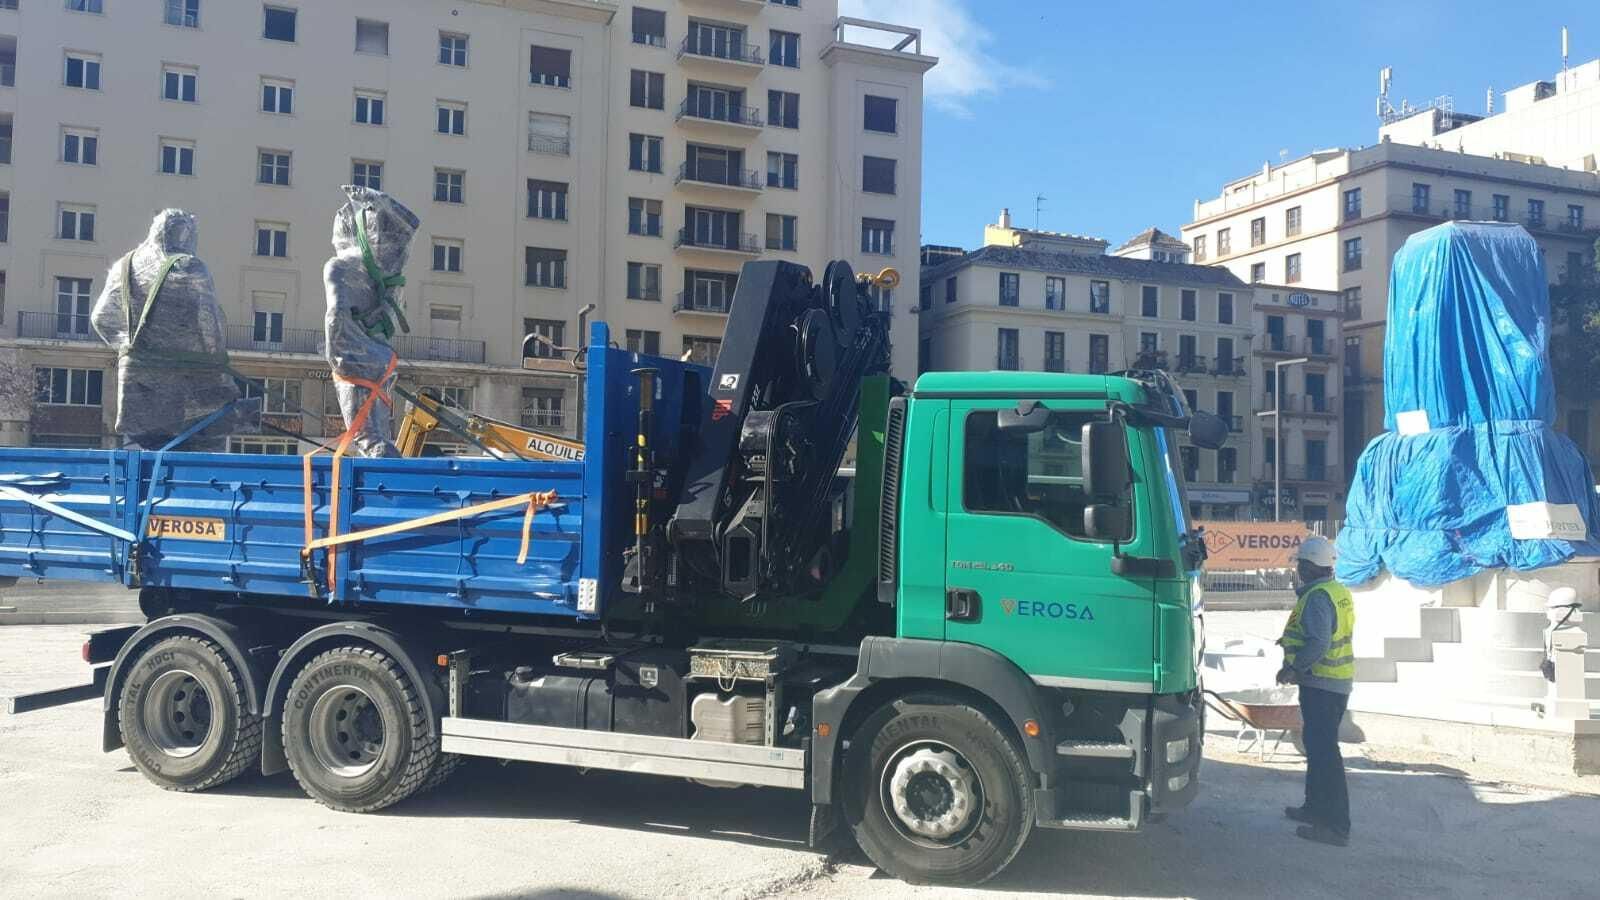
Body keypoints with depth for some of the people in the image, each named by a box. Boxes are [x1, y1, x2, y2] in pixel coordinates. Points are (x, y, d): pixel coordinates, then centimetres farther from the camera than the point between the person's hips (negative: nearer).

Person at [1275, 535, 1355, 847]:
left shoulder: (1317, 597, -19)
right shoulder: (1340, 592, 12)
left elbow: (1318, 644, -26)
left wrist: (1292, 668, -19)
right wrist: (1292, 640, 25)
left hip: (1321, 684, -10)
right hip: (1338, 682, 10)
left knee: (1323, 750, -8)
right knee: (1318, 745, 20)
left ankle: (1336, 826, -6)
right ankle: (1316, 808, 31)